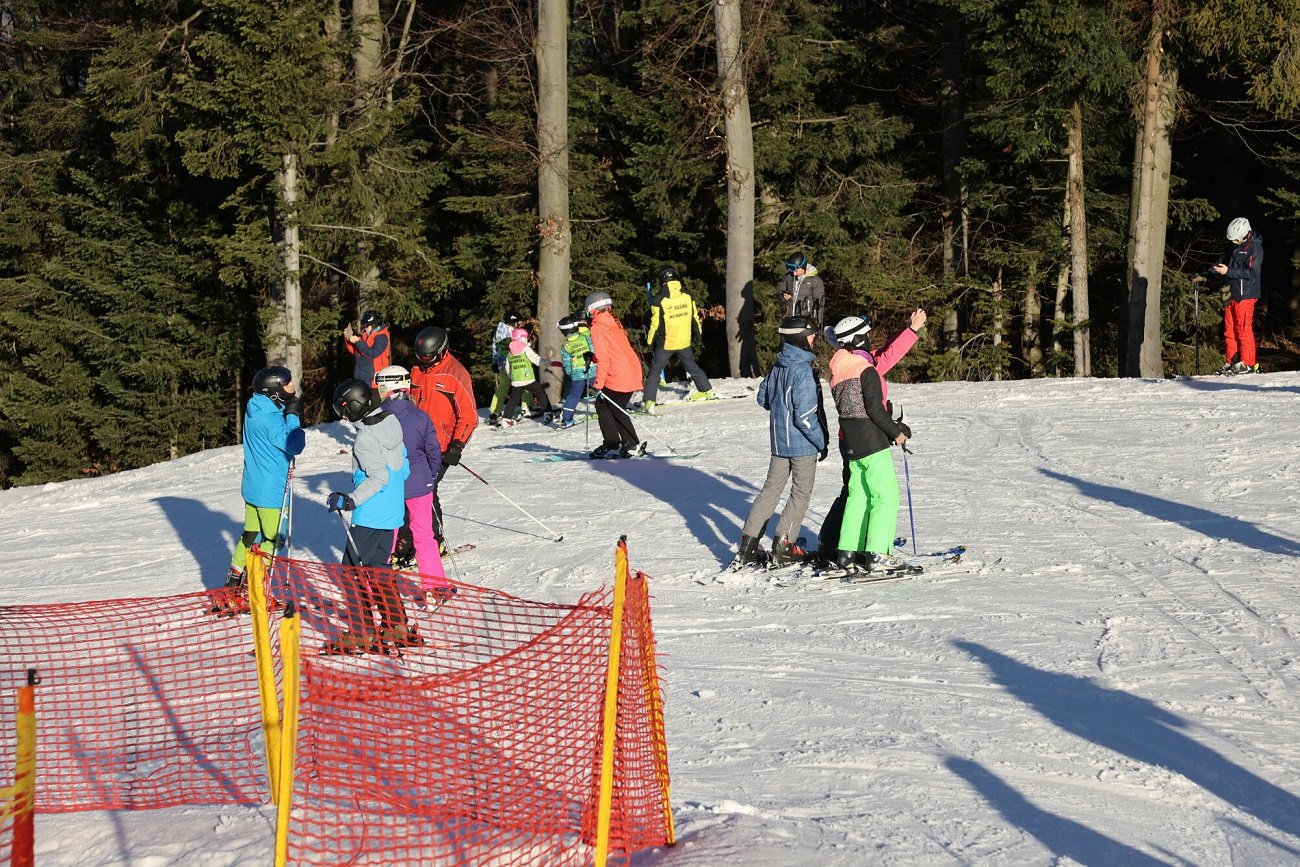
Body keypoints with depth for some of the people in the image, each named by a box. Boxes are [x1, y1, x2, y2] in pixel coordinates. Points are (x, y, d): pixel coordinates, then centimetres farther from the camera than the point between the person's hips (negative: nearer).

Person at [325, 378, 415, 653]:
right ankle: (397, 628, 18)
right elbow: (404, 468, 14)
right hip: (392, 513, 9)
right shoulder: (391, 426, 7)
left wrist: (349, 501, -22)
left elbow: (378, 477, -25)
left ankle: (360, 634, 0)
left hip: (369, 516, -9)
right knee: (377, 568, 17)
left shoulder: (366, 438, -18)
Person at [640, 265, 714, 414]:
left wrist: (650, 340, 1)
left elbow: (655, 323, -11)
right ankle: (706, 390, 37)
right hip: (684, 341, 4)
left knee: (655, 371, 2)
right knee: (691, 366, 25)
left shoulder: (659, 299, -15)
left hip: (665, 343, -4)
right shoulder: (687, 296, -3)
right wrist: (697, 333, 23)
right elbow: (694, 317, 8)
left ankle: (648, 401, -8)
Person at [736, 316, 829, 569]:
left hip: (779, 441, 8)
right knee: (801, 493, 5)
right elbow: (805, 417, -23)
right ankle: (783, 547, 3)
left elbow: (763, 398, 16)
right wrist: (822, 442, -13)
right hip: (802, 444, -7)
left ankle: (748, 546, 10)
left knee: (771, 489, 12)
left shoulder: (777, 367, 4)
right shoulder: (803, 372, -21)